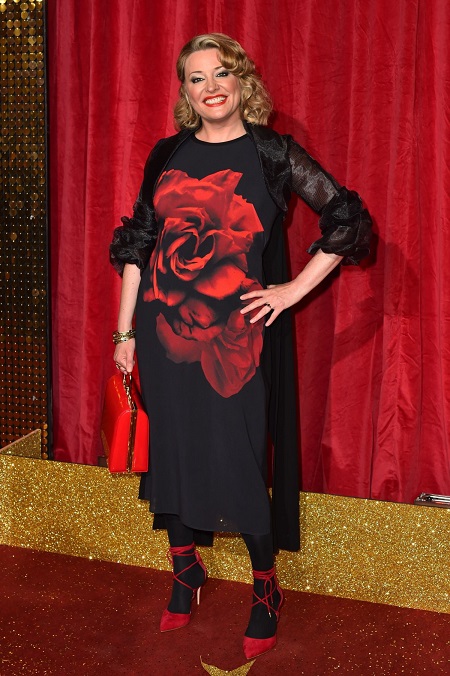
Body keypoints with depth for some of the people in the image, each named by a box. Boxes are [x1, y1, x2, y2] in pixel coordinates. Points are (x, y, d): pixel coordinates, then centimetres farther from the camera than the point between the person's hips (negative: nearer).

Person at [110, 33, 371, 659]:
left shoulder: (272, 152, -1)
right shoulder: (167, 155, 8)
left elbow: (349, 218, -2)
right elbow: (138, 245, 10)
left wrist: (295, 289, -6)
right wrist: (125, 332, 7)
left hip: (238, 334, -3)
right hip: (167, 329, 4)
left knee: (242, 456, 0)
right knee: (173, 449, 11)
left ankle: (265, 589, 22)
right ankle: (185, 573, 32)